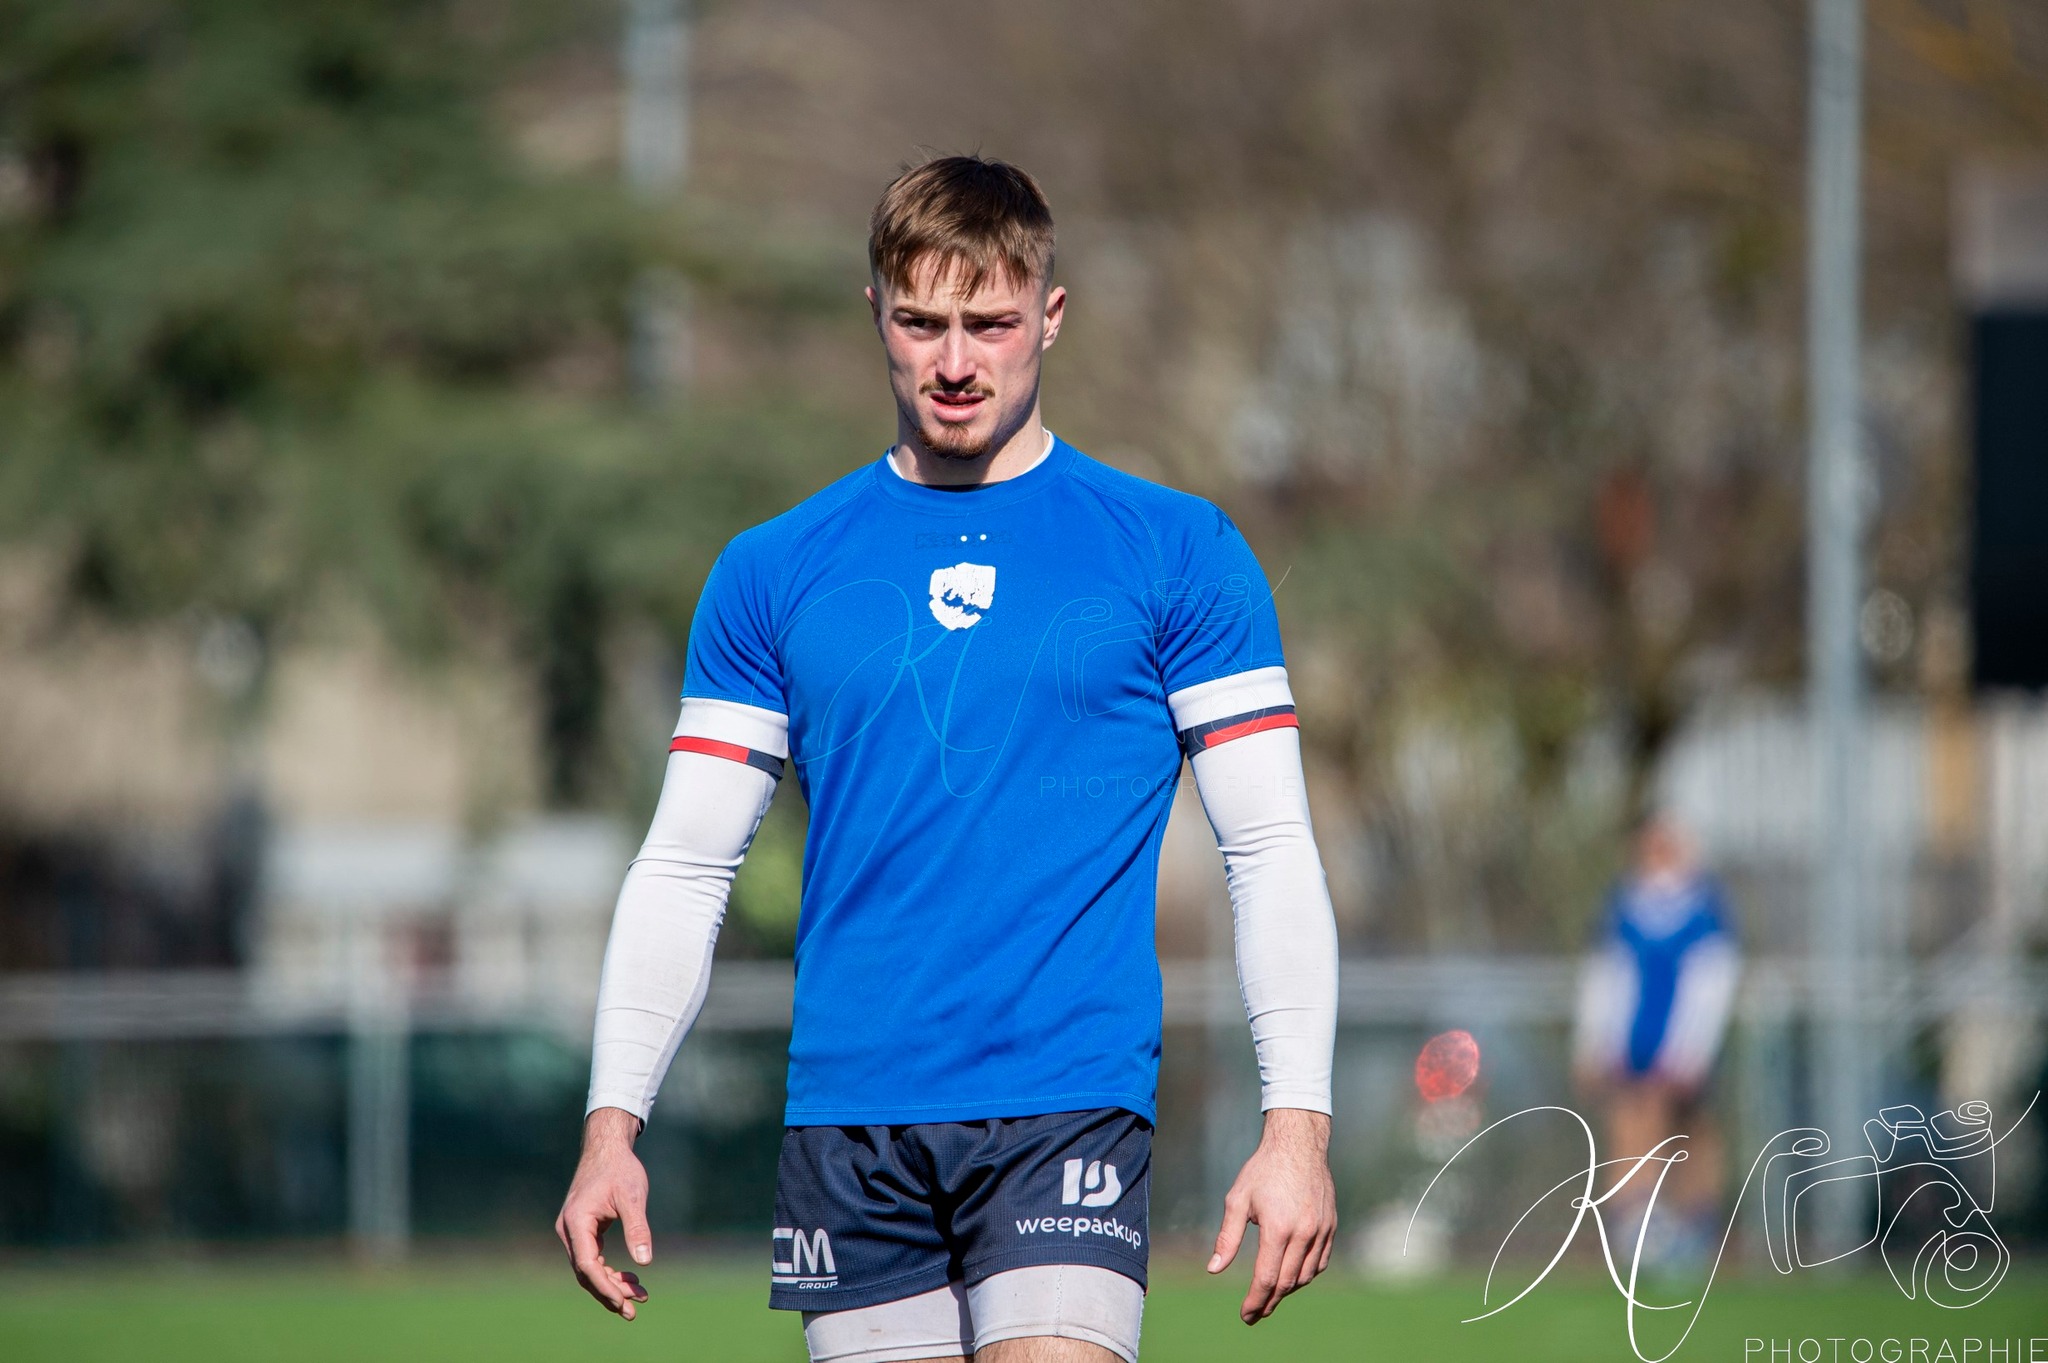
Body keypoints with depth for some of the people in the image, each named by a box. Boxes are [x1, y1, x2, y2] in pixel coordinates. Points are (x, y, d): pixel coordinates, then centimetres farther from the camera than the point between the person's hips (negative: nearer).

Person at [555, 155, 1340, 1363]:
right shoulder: (773, 573, 10)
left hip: (1069, 1105, -3)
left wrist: (1298, 1126, -7)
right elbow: (686, 867, 12)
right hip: (847, 1117, 3)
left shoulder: (1179, 552, 4)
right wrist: (613, 1125, 2)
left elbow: (1272, 851, 3)